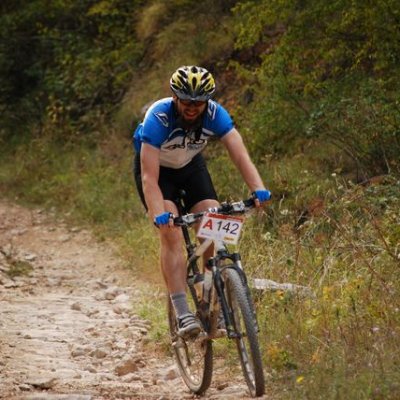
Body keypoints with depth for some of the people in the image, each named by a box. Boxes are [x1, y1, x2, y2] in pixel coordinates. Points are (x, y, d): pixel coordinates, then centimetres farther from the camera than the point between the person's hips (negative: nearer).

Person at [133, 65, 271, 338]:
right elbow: (149, 178, -41)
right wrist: (159, 215, -55)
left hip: (191, 165, 3)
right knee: (171, 233, -23)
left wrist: (259, 189, -53)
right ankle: (183, 313, -27)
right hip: (156, 168, -3)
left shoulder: (215, 114, -27)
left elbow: (240, 154, -36)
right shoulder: (159, 118, -36)